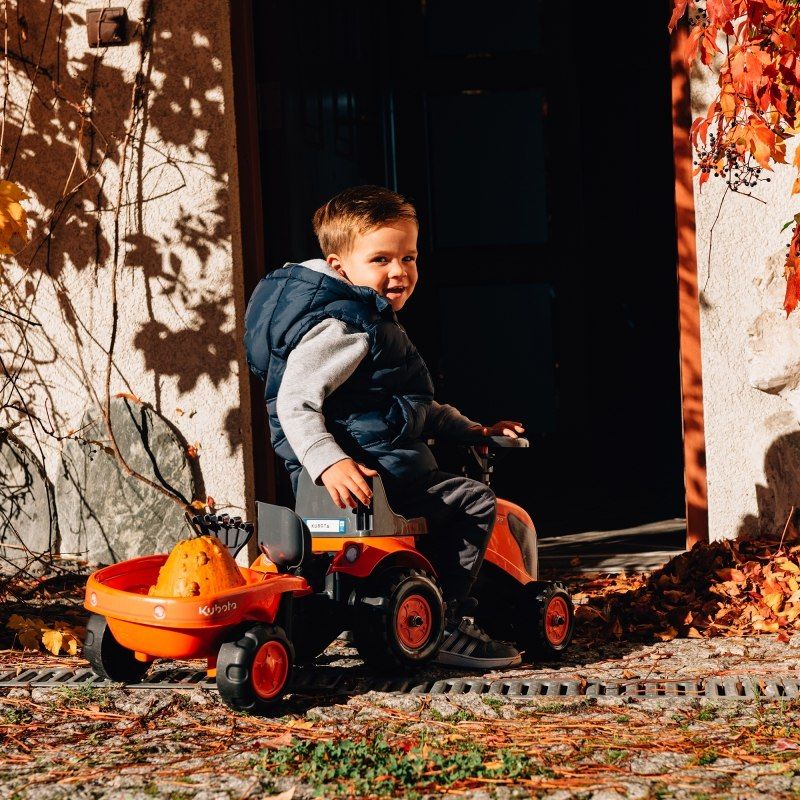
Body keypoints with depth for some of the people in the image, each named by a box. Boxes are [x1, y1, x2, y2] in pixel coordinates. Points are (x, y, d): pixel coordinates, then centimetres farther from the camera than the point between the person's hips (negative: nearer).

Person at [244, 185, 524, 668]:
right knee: (474, 502, -10)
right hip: (365, 474, -11)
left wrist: (469, 429, 24)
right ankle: (446, 625, -7)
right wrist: (330, 463, -37)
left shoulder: (374, 322, 20)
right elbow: (295, 403, -25)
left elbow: (415, 409, 30)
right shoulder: (343, 329, -15)